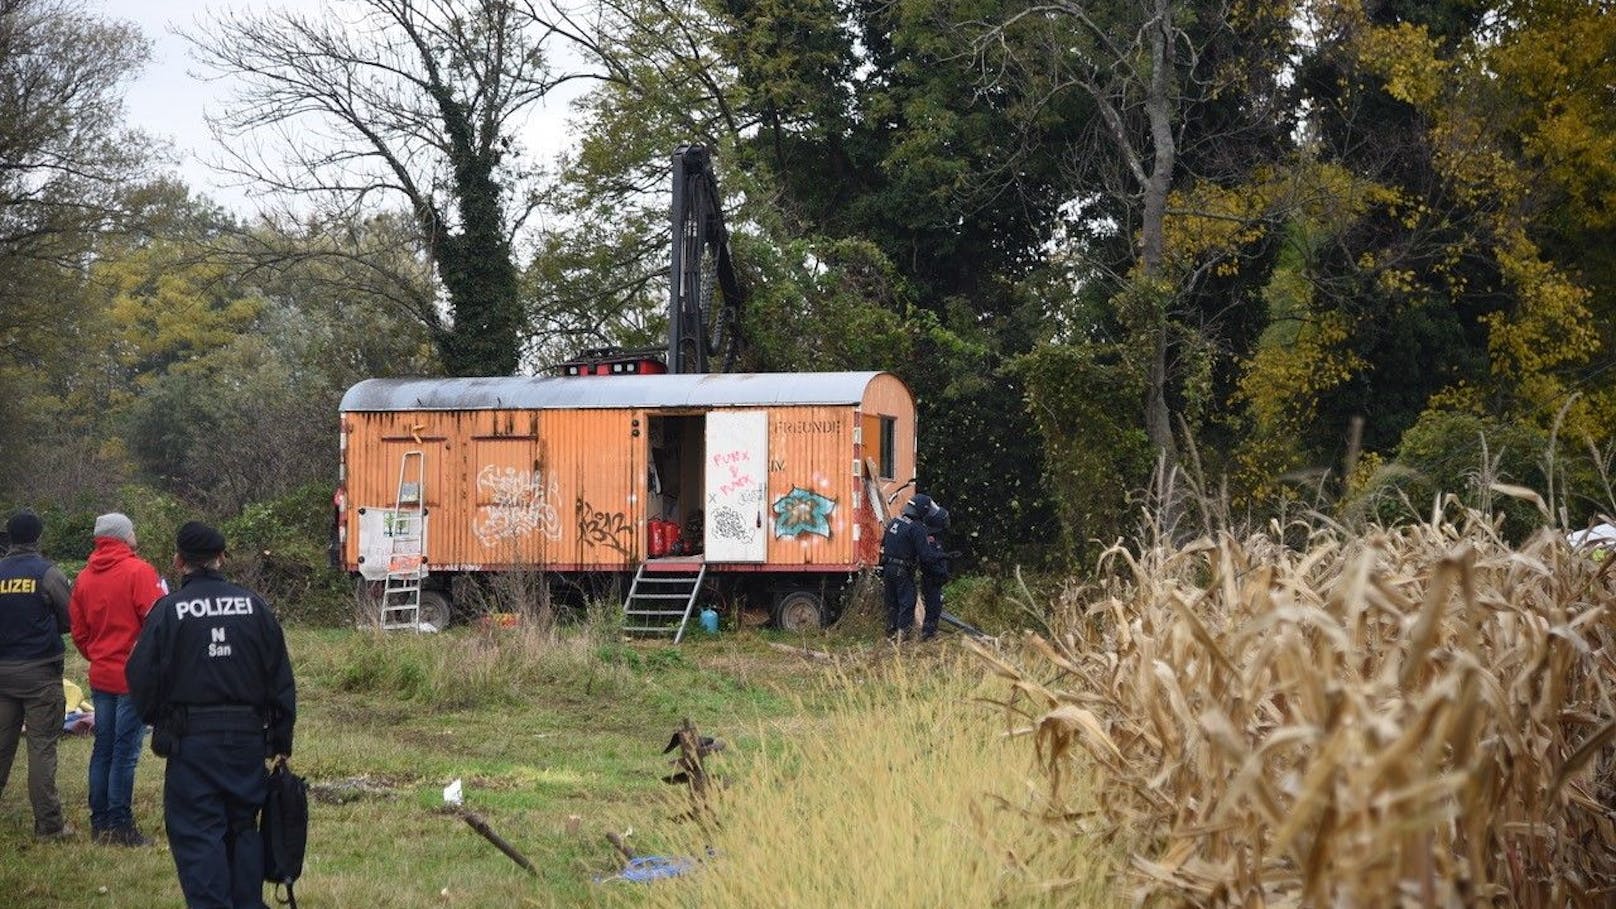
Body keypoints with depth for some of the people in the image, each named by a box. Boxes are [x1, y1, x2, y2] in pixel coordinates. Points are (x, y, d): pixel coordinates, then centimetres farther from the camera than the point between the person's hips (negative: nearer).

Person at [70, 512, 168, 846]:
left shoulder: (84, 578, 7)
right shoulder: (139, 571, -12)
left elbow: (79, 633, 10)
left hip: (101, 677, 6)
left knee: (103, 749, 13)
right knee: (125, 752, -3)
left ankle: (99, 822, 17)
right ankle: (120, 825, -1)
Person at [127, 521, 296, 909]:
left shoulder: (168, 610, -7)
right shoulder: (254, 605, 2)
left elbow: (141, 679, -5)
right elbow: (280, 678, 6)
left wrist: (156, 720, 15)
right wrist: (282, 738, 14)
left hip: (191, 743, -3)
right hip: (248, 737, 3)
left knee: (198, 835, 1)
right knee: (243, 827, 15)